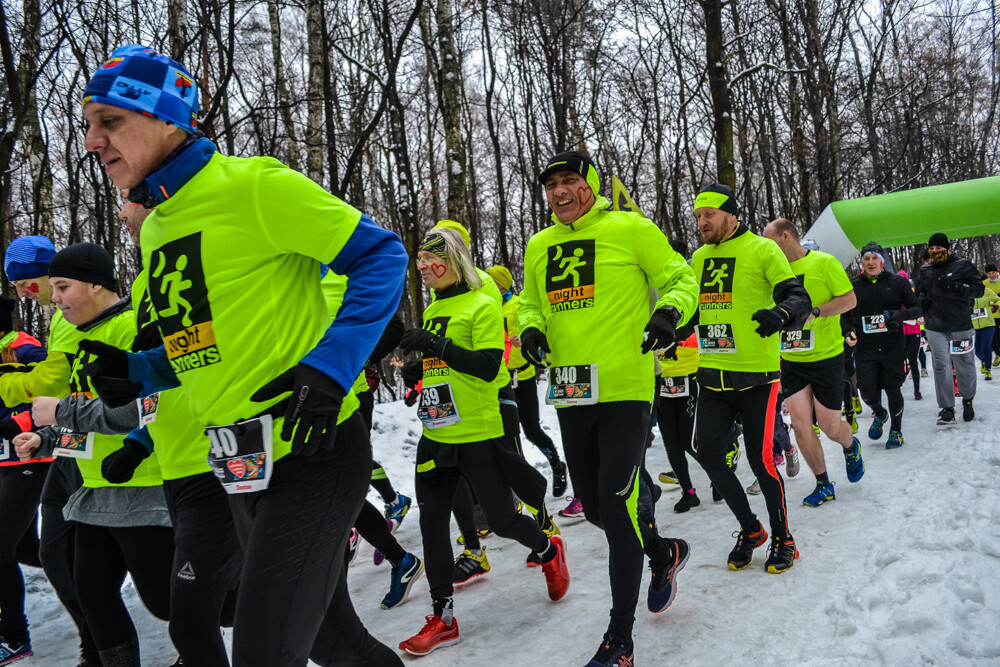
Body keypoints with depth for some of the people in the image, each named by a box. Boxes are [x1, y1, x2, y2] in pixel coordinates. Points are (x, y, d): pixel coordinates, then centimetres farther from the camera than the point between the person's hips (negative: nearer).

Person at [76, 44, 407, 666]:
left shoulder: (250, 185, -12)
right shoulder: (155, 227, 13)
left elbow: (381, 255, -13)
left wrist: (328, 368, -23)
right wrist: (135, 372, 4)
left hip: (310, 453, -8)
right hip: (243, 470, 8)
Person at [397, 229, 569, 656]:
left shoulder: (482, 306, -8)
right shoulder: (431, 313, 14)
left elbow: (488, 367, -18)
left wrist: (436, 346, -24)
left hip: (478, 435, -7)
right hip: (436, 435, 7)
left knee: (501, 520, 1)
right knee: (432, 523, 6)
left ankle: (549, 552, 34)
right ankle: (442, 618, 19)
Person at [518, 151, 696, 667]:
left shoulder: (629, 228, -3)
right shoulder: (539, 246, 11)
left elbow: (681, 278, 1)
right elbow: (530, 303, 23)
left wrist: (669, 312, -19)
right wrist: (531, 328, 1)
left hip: (625, 391, -6)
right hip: (571, 396, 6)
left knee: (616, 507, -9)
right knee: (595, 507, 15)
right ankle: (664, 553, 45)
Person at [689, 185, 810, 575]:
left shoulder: (762, 250, -4)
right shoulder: (699, 257, 13)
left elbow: (799, 298, -11)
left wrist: (782, 314, -32)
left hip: (757, 374, -5)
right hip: (713, 375, 6)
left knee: (760, 459, -3)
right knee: (708, 454, 2)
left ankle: (783, 540, 21)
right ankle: (750, 530, 24)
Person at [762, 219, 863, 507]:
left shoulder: (824, 262, -8)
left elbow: (850, 299, -10)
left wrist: (815, 311, -22)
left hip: (826, 357, -4)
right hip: (791, 361, 4)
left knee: (830, 427, 3)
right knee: (800, 424, -2)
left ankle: (851, 447, 40)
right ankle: (824, 485, 15)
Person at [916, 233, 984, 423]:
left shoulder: (962, 265, -2)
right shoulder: (926, 270, 11)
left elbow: (979, 289, -5)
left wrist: (955, 286, -20)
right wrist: (922, 299, 4)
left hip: (960, 325, -3)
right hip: (935, 327, 3)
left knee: (965, 366, 7)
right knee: (941, 366, -2)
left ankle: (968, 401, 30)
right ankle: (947, 408, 3)